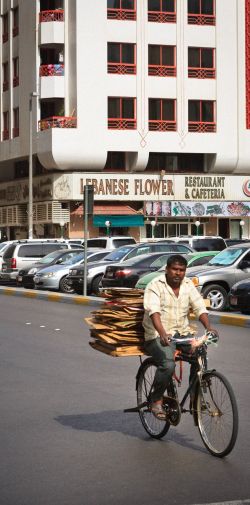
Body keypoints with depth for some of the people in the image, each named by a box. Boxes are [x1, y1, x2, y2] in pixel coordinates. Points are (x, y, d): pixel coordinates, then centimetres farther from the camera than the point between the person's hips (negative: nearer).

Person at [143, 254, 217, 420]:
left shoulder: (188, 285, 8)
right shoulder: (155, 286, -9)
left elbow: (200, 307, 0)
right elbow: (154, 311, -24)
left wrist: (208, 327, -20)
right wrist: (162, 333, -41)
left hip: (183, 332, 5)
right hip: (158, 336, -5)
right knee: (168, 364, -30)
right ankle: (156, 400, -6)